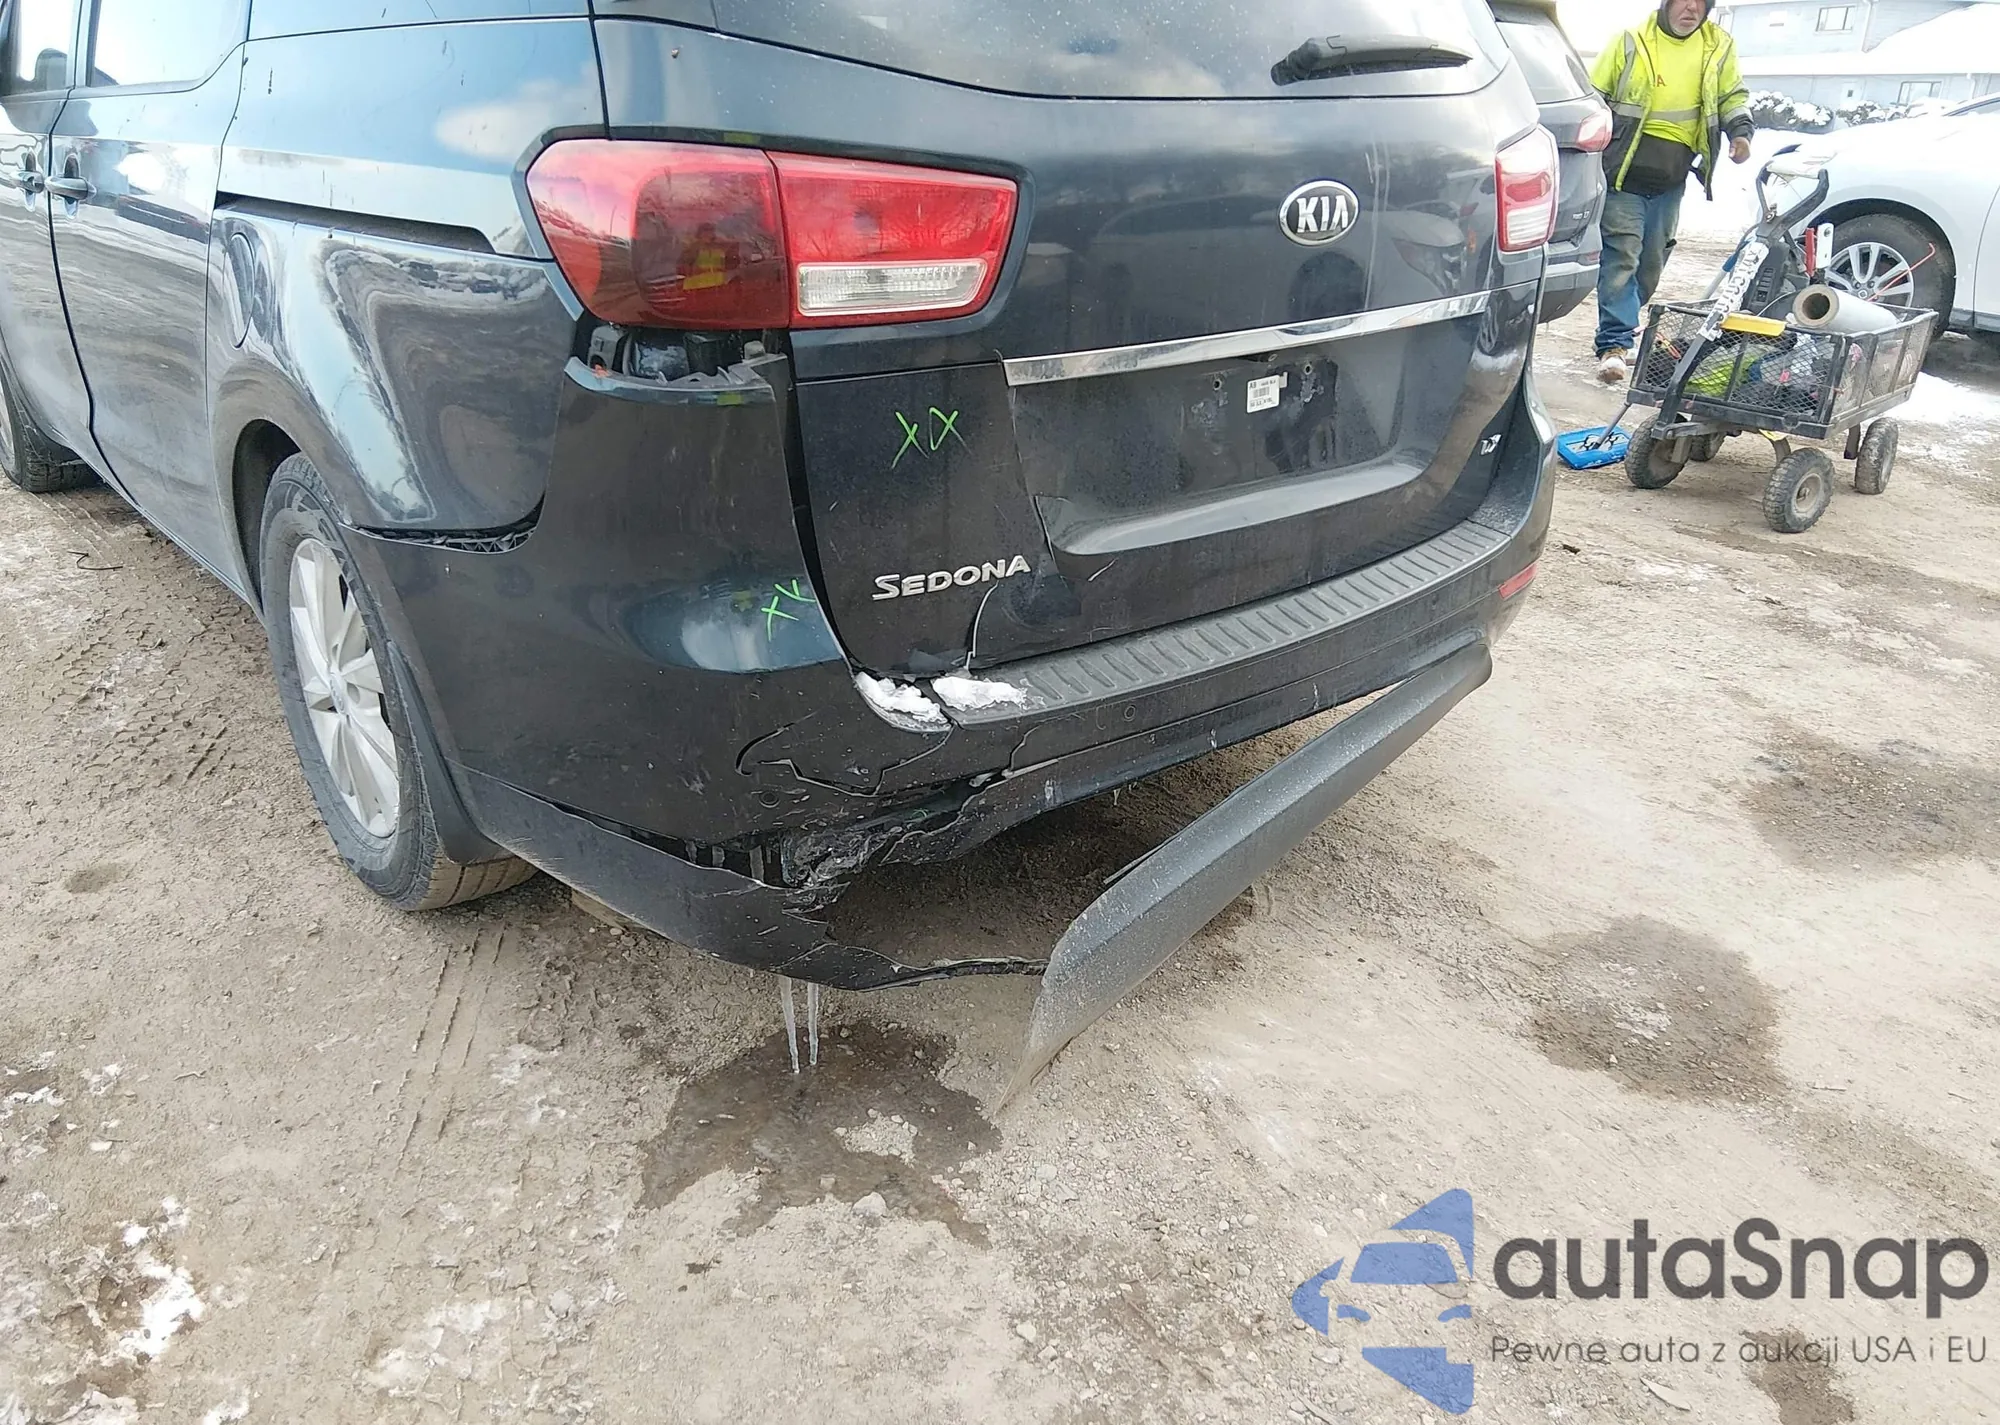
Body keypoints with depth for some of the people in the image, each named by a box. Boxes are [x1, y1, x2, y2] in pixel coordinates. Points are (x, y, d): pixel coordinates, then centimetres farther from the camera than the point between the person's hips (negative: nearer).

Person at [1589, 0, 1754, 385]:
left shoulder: (1719, 46, 8)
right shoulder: (1631, 41, -3)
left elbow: (1733, 95, 20)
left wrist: (1740, 129, 2)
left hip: (1672, 178, 5)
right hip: (1625, 169, -4)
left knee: (1653, 257, 11)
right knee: (1622, 254, -13)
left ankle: (1622, 324, 27)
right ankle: (1615, 343, -15)